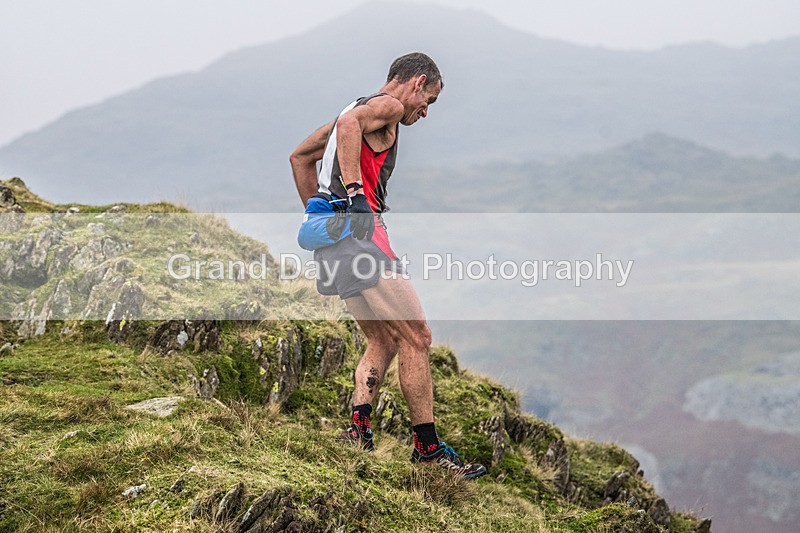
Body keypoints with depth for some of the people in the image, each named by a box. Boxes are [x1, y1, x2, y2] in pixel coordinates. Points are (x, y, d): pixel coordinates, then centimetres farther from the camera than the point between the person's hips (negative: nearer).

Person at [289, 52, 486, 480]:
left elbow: (300, 156, 31)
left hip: (331, 235, 10)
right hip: (360, 233, -10)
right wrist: (355, 192, -27)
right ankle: (427, 447, 1)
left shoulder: (360, 106, 26)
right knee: (415, 337, -4)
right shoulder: (389, 105, -2)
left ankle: (357, 430, 2)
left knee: (383, 342, 16)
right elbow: (349, 123, -25)